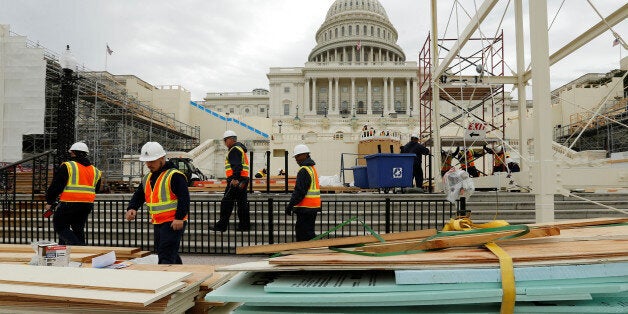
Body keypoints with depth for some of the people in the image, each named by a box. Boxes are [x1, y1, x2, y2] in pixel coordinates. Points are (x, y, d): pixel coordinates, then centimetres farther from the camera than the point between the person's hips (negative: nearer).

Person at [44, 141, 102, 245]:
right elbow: (96, 189, 20)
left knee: (60, 226, 5)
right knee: (79, 230, 16)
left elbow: (56, 186, -5)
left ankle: (76, 245, -13)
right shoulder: (95, 171, 13)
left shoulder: (67, 166, -5)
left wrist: (49, 202, 4)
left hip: (69, 204, -6)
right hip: (87, 205, 6)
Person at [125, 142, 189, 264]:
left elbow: (184, 197, -20)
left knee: (166, 255, -12)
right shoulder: (147, 178, 14)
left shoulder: (174, 175, -14)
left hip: (173, 223, -9)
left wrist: (179, 218, -25)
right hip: (157, 223, 9)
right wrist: (132, 209, -5)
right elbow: (138, 195, 16)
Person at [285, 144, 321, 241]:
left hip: (305, 207, -10)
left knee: (306, 234, -6)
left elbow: (299, 191, -21)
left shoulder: (304, 170, -16)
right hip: (312, 207, 10)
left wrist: (290, 205, -16)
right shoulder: (312, 168, 17)